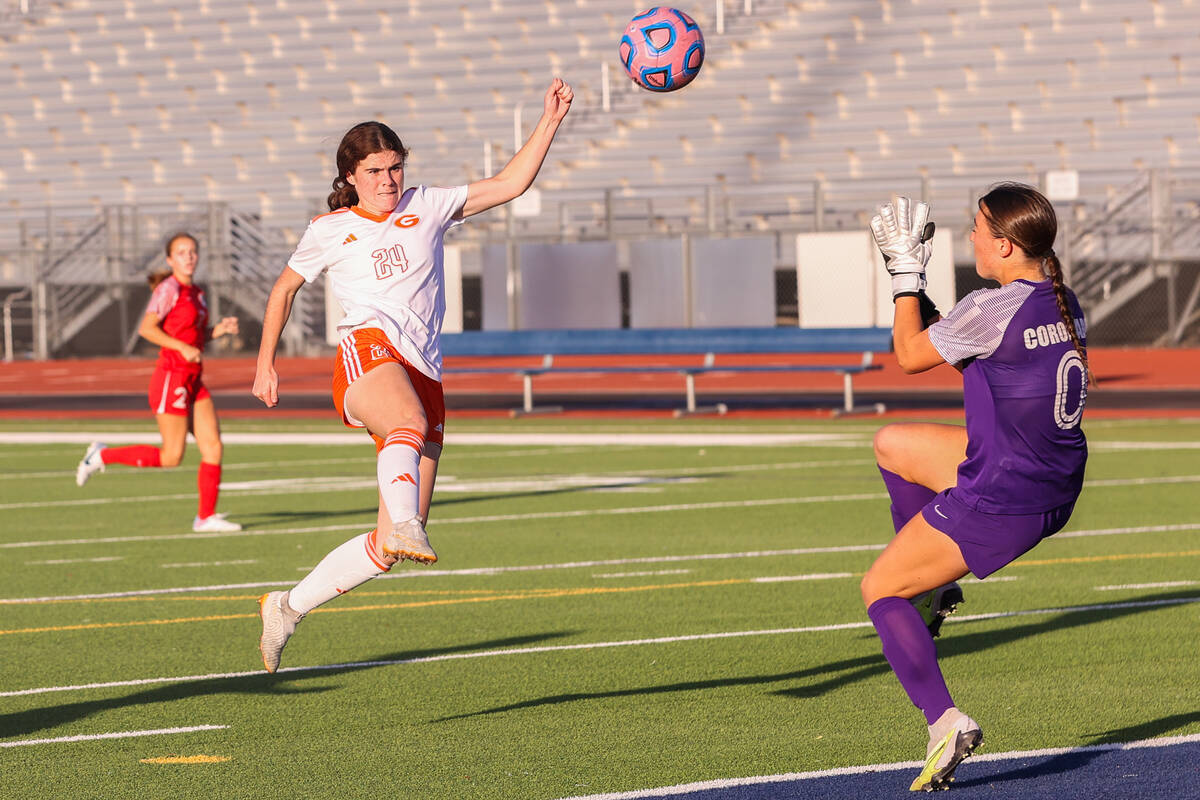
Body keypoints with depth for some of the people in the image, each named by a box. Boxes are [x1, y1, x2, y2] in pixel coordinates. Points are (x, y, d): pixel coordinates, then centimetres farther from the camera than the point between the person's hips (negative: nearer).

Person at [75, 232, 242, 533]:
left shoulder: (196, 293, 13)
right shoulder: (169, 288, -12)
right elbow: (146, 328, -18)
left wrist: (218, 330, 5)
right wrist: (183, 348, -23)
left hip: (193, 381, 8)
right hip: (171, 377, -8)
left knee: (213, 448, 0)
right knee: (171, 457, -5)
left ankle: (206, 517, 5)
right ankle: (102, 456, 9)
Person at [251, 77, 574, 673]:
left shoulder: (426, 207, 19)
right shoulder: (330, 231, 16)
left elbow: (509, 184, 13)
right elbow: (284, 288, 28)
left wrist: (549, 123, 2)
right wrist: (265, 365, 22)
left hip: (424, 373, 3)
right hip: (369, 350, -3)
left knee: (389, 546, -3)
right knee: (409, 421, -43)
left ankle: (287, 609, 11)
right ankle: (406, 525, -68)